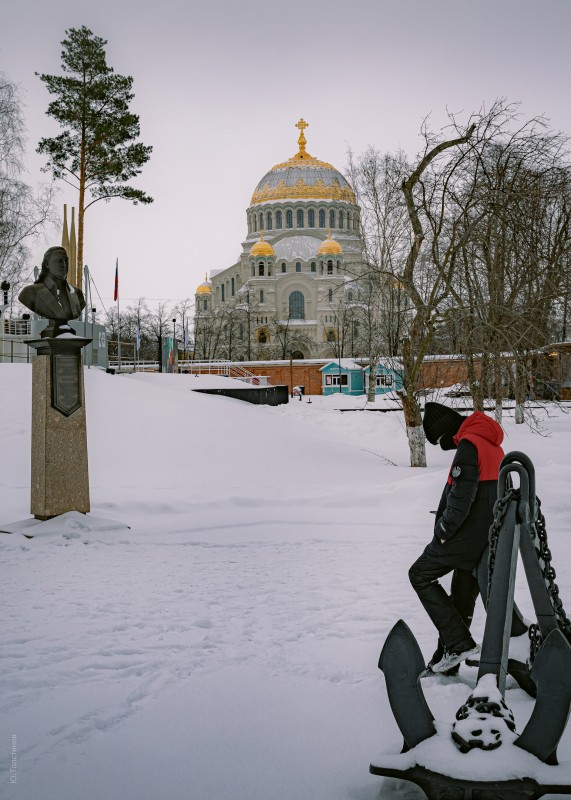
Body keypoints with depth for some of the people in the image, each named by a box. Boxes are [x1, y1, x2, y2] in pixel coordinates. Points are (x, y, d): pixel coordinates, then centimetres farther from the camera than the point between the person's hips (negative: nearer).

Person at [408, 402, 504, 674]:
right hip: (489, 538, 9)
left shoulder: (469, 445, -15)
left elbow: (460, 496, -23)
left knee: (420, 575, 5)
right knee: (463, 597, 14)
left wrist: (443, 531, -13)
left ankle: (459, 643, -3)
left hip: (465, 537, -9)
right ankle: (446, 664, 22)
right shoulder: (495, 447, 15)